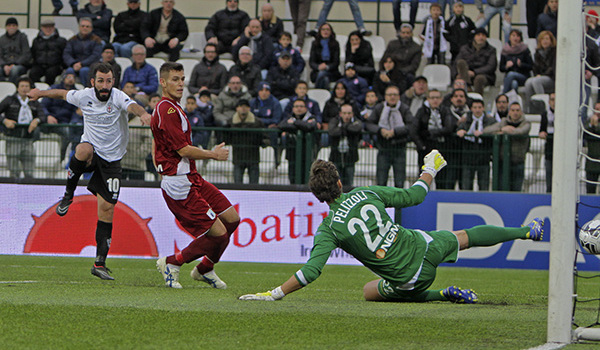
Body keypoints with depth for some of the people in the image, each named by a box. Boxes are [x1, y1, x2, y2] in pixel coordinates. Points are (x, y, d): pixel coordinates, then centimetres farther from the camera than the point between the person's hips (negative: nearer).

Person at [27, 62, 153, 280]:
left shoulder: (118, 97, -14)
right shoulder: (84, 96, -4)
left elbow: (132, 106, -37)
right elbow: (63, 94, 18)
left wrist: (142, 113, -60)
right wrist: (41, 93, 33)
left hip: (112, 160, -1)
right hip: (91, 152, 1)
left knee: (107, 207, -5)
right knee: (84, 149, -38)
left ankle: (100, 263, 3)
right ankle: (68, 194, -14)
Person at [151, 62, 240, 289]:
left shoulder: (170, 108, 17)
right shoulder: (168, 111, -18)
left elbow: (155, 148, 28)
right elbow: (183, 150, -21)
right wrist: (213, 155, -8)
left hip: (192, 179, 11)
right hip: (180, 184, -11)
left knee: (231, 218, 9)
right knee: (218, 233, -11)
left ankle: (204, 269, 24)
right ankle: (172, 263, 5)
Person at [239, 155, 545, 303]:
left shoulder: (328, 230, -13)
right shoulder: (366, 194, -4)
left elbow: (311, 271, -22)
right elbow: (413, 196, 9)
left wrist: (274, 294, -18)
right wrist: (429, 172, 29)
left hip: (408, 278, -3)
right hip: (425, 248, 3)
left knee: (370, 292, 27)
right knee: (465, 237, 28)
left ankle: (445, 295, 15)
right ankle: (526, 231, 47)